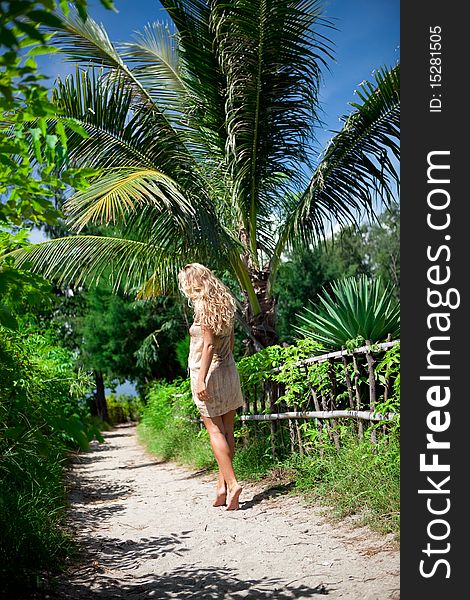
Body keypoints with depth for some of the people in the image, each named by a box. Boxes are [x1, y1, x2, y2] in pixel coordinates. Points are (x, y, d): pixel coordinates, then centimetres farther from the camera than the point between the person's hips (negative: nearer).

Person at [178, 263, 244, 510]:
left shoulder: (203, 306, -12)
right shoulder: (225, 303, 11)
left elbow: (209, 345, -19)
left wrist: (201, 379, -21)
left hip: (209, 373, -7)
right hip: (229, 371, 8)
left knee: (215, 430, -4)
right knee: (227, 431, 7)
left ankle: (231, 483, -11)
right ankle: (222, 484, 12)